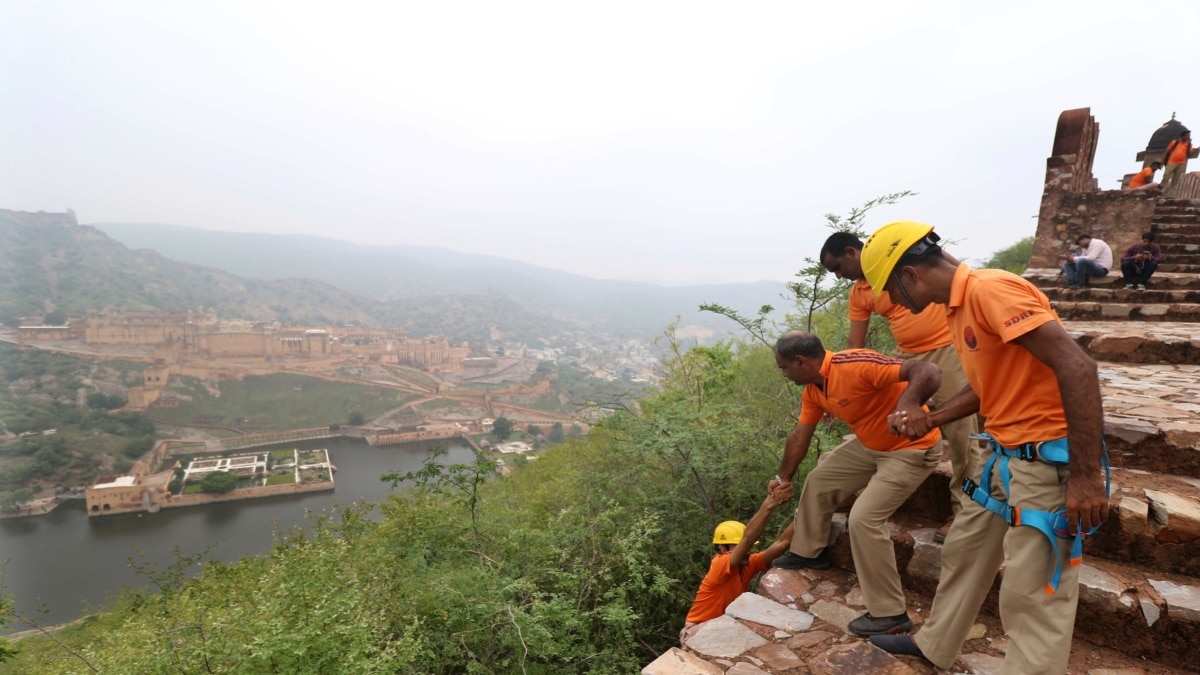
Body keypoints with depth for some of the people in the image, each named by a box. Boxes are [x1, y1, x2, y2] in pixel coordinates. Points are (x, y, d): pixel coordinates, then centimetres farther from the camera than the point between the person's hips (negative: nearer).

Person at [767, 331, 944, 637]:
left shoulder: (855, 364, -31)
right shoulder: (812, 390, -3)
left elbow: (929, 372, -38)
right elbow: (799, 436, 10)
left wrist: (908, 405, -58)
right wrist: (784, 477, 20)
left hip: (911, 448, -9)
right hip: (870, 445, 9)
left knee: (864, 518, -18)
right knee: (818, 481, 15)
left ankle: (890, 613, -1)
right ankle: (808, 552, 35)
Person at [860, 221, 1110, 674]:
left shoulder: (990, 289, -20)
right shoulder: (959, 307, 9)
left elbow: (1076, 367, -25)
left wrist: (1086, 475, -25)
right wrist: (929, 420, 7)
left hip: (1050, 458, -10)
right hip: (1008, 454, 10)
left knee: (1032, 595, -1)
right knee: (963, 551, 20)